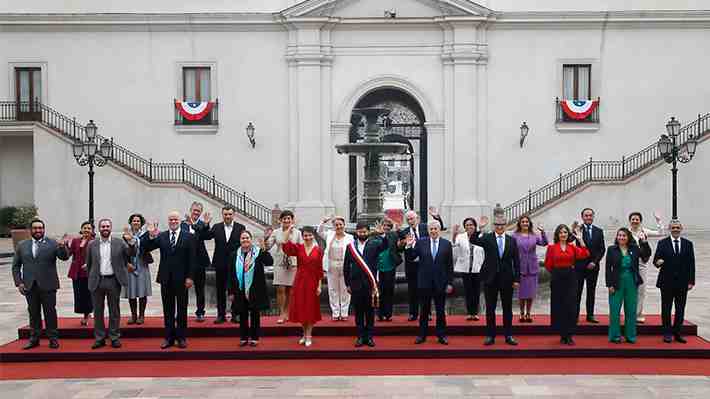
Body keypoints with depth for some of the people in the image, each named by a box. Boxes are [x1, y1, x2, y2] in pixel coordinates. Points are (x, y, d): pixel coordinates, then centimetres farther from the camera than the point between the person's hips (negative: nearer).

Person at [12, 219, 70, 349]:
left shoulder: (53, 244, -1)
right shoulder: (22, 245, 8)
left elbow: (64, 257, -13)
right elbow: (16, 266, 11)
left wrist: (62, 247, -33)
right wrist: (18, 283, 1)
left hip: (47, 285, -3)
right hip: (29, 286, 3)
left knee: (50, 312, 3)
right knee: (33, 313, 11)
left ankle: (53, 338, 12)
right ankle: (34, 338, 21)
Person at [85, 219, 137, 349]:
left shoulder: (119, 242, 1)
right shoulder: (92, 244, 5)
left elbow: (132, 254, -8)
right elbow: (89, 264, 12)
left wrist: (130, 241, -24)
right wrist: (91, 279, 10)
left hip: (113, 281, -1)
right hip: (97, 281, 1)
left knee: (114, 310, 6)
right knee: (98, 311, 8)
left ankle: (114, 337, 14)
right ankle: (99, 338, 17)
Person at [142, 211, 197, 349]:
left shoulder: (189, 237, -2)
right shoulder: (160, 236, 5)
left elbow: (192, 259, -4)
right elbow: (145, 248, -3)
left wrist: (190, 277, -10)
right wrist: (151, 236, -20)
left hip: (181, 278, -2)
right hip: (166, 278, 2)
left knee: (181, 309, 7)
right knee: (168, 310, 9)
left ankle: (181, 337, 16)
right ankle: (169, 337, 17)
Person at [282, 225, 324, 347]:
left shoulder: (318, 250, -2)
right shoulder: (298, 248, 0)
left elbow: (320, 269, -1)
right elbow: (285, 246, -20)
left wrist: (319, 286, -4)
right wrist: (289, 229, -23)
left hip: (312, 282, -1)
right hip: (300, 281, 1)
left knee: (311, 308, 6)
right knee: (300, 308, 8)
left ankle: (309, 336, 17)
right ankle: (304, 334, 26)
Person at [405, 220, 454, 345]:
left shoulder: (447, 244, 0)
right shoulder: (420, 242, 0)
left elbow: (450, 265, 1)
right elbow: (411, 257, -1)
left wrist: (450, 283, -2)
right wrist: (409, 246, -19)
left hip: (440, 282, 0)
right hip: (424, 282, 0)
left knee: (441, 310, 8)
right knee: (424, 310, 9)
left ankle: (441, 335, 17)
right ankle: (422, 335, 18)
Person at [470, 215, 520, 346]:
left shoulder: (511, 240, 5)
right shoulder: (487, 238, 0)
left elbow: (516, 261, 5)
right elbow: (473, 240, -18)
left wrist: (517, 279, 0)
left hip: (507, 278, 1)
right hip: (490, 278, -1)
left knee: (507, 308, 9)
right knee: (490, 308, 6)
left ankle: (508, 336, 18)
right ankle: (490, 336, 15)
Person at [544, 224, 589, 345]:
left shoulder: (573, 246, 5)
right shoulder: (552, 247, 1)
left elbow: (584, 254, -12)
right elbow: (548, 264, 4)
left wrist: (580, 239, -11)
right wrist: (556, 271, 7)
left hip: (571, 278, 1)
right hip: (557, 279, -1)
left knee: (571, 306, -4)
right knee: (559, 307, 4)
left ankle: (569, 335, 2)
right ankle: (562, 335, 15)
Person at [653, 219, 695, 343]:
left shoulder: (688, 244, 7)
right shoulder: (662, 243, 1)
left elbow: (691, 264, 5)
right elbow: (656, 260, -2)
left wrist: (691, 281, 0)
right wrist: (657, 262, -26)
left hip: (682, 282, 2)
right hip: (667, 282, -2)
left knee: (680, 309, 6)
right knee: (666, 309, 4)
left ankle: (677, 333, 15)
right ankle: (667, 333, 12)